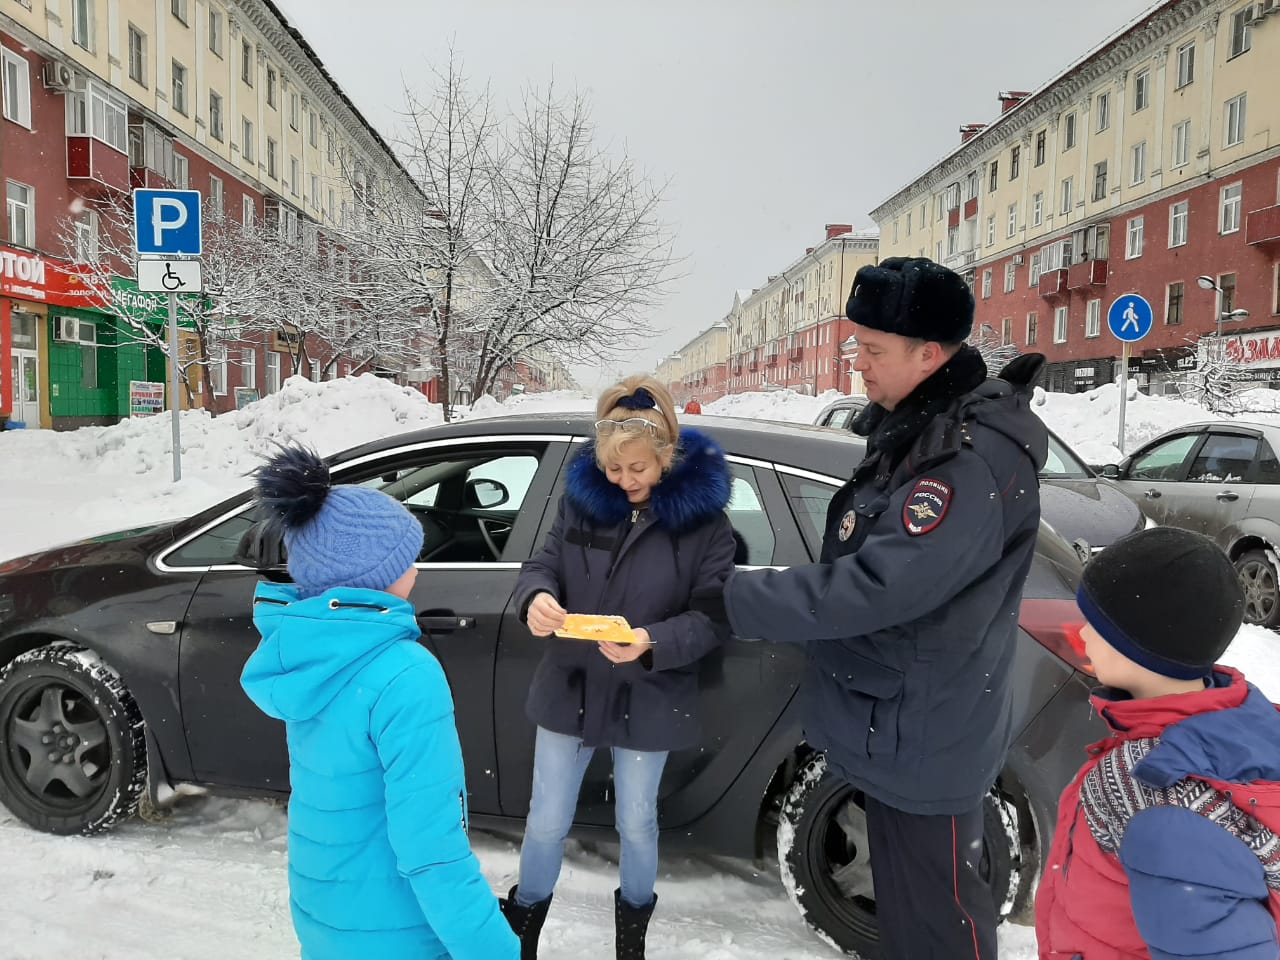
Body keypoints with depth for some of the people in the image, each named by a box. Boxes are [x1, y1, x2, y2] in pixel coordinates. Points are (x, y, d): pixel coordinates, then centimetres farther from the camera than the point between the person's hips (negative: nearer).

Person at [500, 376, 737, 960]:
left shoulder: (703, 515, -13)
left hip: (647, 700, -2)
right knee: (547, 821, 14)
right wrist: (536, 597, -23)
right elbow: (545, 563, 1)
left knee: (636, 823, 18)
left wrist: (653, 644, -30)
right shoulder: (582, 494, -5)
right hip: (570, 688, 2)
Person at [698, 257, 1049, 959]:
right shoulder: (918, 430, 3)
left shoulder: (971, 464, -29)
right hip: (895, 721, 9)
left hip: (923, 739, -9)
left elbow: (870, 588, -33)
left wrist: (727, 598, -27)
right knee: (899, 890, 27)